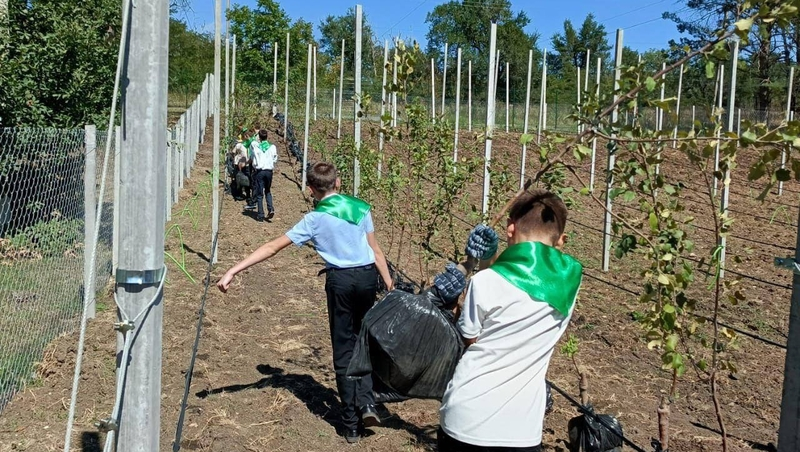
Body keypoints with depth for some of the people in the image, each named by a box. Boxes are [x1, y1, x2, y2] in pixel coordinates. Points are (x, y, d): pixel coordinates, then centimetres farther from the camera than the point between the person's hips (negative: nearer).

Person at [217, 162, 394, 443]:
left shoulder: (314, 219, -1)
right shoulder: (361, 208, 5)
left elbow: (272, 247, -5)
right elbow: (376, 250, 4)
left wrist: (233, 271, -4)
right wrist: (390, 286, 10)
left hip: (340, 281, -2)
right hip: (368, 276, 2)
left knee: (343, 349, 8)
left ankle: (352, 424, 14)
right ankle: (366, 402, 3)